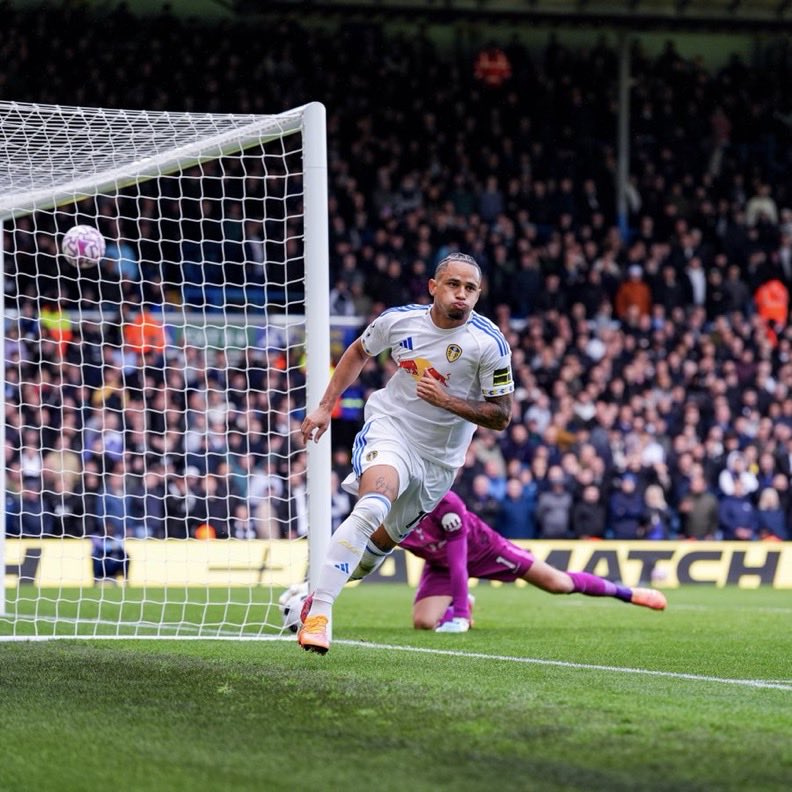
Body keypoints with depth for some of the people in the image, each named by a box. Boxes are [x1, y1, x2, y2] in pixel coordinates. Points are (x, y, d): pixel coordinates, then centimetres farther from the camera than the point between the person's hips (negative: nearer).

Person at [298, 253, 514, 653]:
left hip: (438, 457, 2)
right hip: (389, 425, -2)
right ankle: (318, 611, -31)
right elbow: (358, 352, 13)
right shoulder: (398, 320, -8)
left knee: (381, 543, 11)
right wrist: (325, 406, 9)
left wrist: (446, 400, -24)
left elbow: (500, 416, -10)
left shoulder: (490, 344, -14)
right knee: (373, 508, -31)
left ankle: (320, 591, 38)